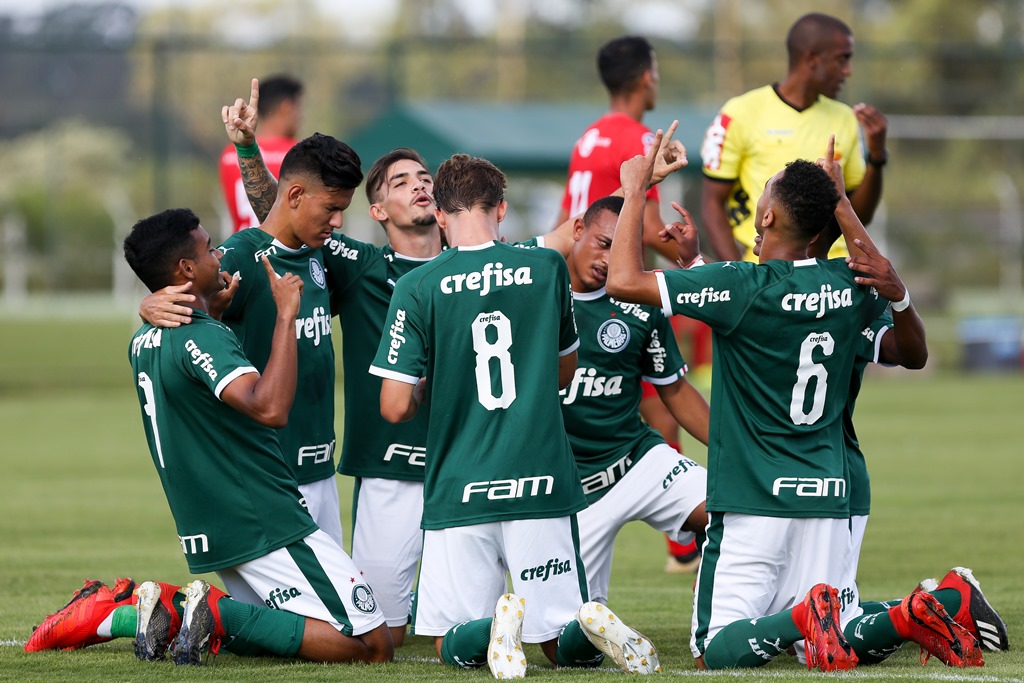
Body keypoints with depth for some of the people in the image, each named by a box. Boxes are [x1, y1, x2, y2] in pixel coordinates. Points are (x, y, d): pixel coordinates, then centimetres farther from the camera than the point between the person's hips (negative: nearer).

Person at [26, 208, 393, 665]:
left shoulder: (143, 342, 10)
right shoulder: (202, 337, -18)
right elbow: (269, 408, -33)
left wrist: (217, 305, 29)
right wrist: (285, 316, -28)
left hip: (207, 534, 9)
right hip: (267, 526, -9)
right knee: (373, 646, -9)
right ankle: (220, 617, -15)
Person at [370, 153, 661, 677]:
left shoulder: (418, 288, -5)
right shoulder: (548, 268, 3)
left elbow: (395, 407, -6)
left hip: (459, 491, -2)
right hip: (542, 484, 2)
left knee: (454, 646, 11)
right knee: (562, 643, 13)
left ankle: (495, 630, -24)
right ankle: (593, 626, -23)